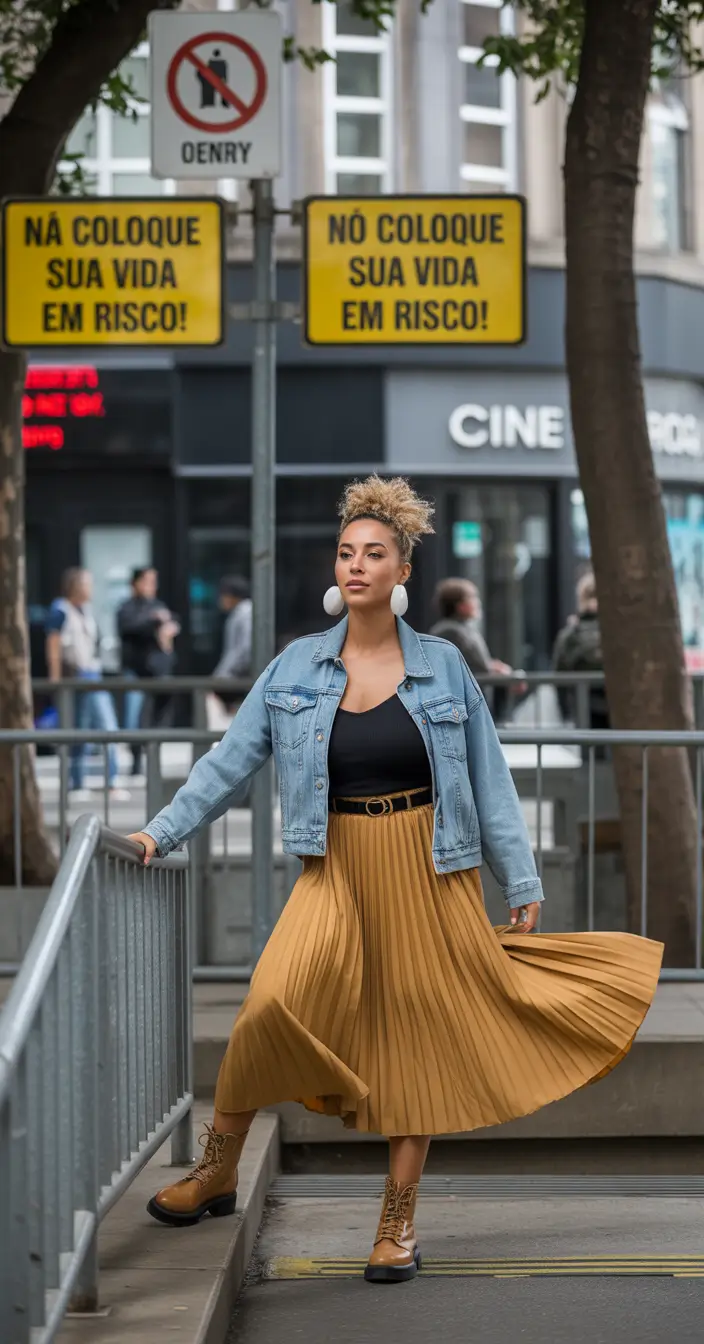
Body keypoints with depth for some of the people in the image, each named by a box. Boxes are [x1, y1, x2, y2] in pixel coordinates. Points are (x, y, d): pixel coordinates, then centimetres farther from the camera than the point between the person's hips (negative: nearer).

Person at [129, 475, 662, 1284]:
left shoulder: (443, 666, 2)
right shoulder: (295, 669, 3)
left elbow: (488, 779, 6)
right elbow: (232, 760, 5)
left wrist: (520, 884, 5)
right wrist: (165, 832, -3)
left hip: (430, 870, 1)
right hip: (338, 871, 0)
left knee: (417, 1036, 3)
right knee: (274, 1002, -23)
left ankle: (398, 1221, 16)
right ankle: (217, 1170, -6)